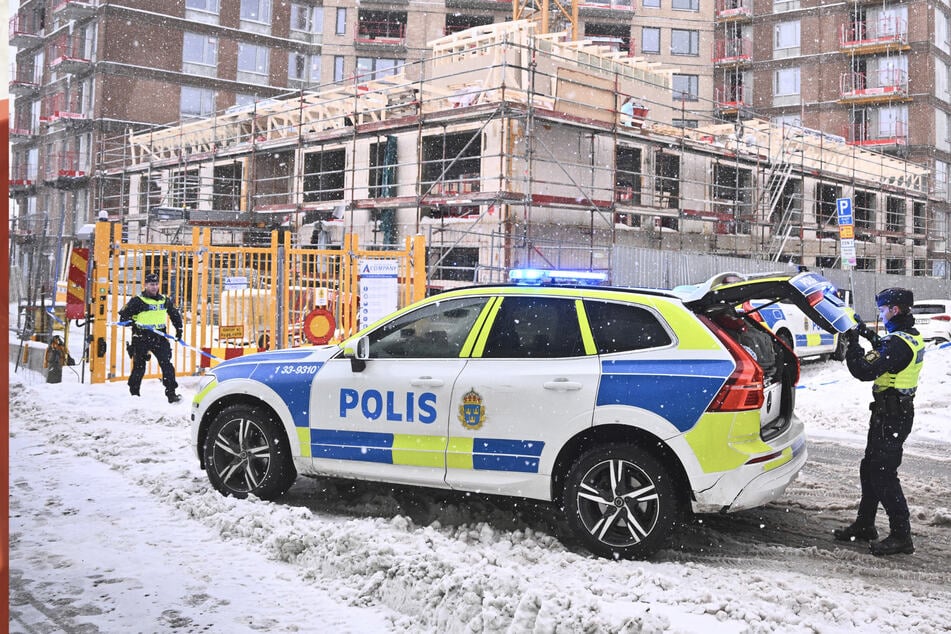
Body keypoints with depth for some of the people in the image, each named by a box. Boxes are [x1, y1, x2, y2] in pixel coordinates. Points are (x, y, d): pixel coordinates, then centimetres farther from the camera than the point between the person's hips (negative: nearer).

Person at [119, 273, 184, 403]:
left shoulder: (165, 301, 10)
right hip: (141, 338, -3)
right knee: (139, 367, 6)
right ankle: (134, 394, 23)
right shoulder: (137, 301, -3)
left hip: (160, 338, 3)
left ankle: (171, 393, -6)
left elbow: (175, 315, 24)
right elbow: (123, 315, -2)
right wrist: (131, 322, -21)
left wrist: (178, 329, 16)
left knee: (167, 365, -7)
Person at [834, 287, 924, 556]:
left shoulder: (898, 343, -23)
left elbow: (865, 371, -27)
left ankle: (901, 535, -1)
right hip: (898, 410, 10)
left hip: (891, 416, -10)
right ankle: (864, 526, 27)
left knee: (883, 474, -6)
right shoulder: (912, 337, 9)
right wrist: (872, 338, 15)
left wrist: (853, 343, -16)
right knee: (870, 469, 17)